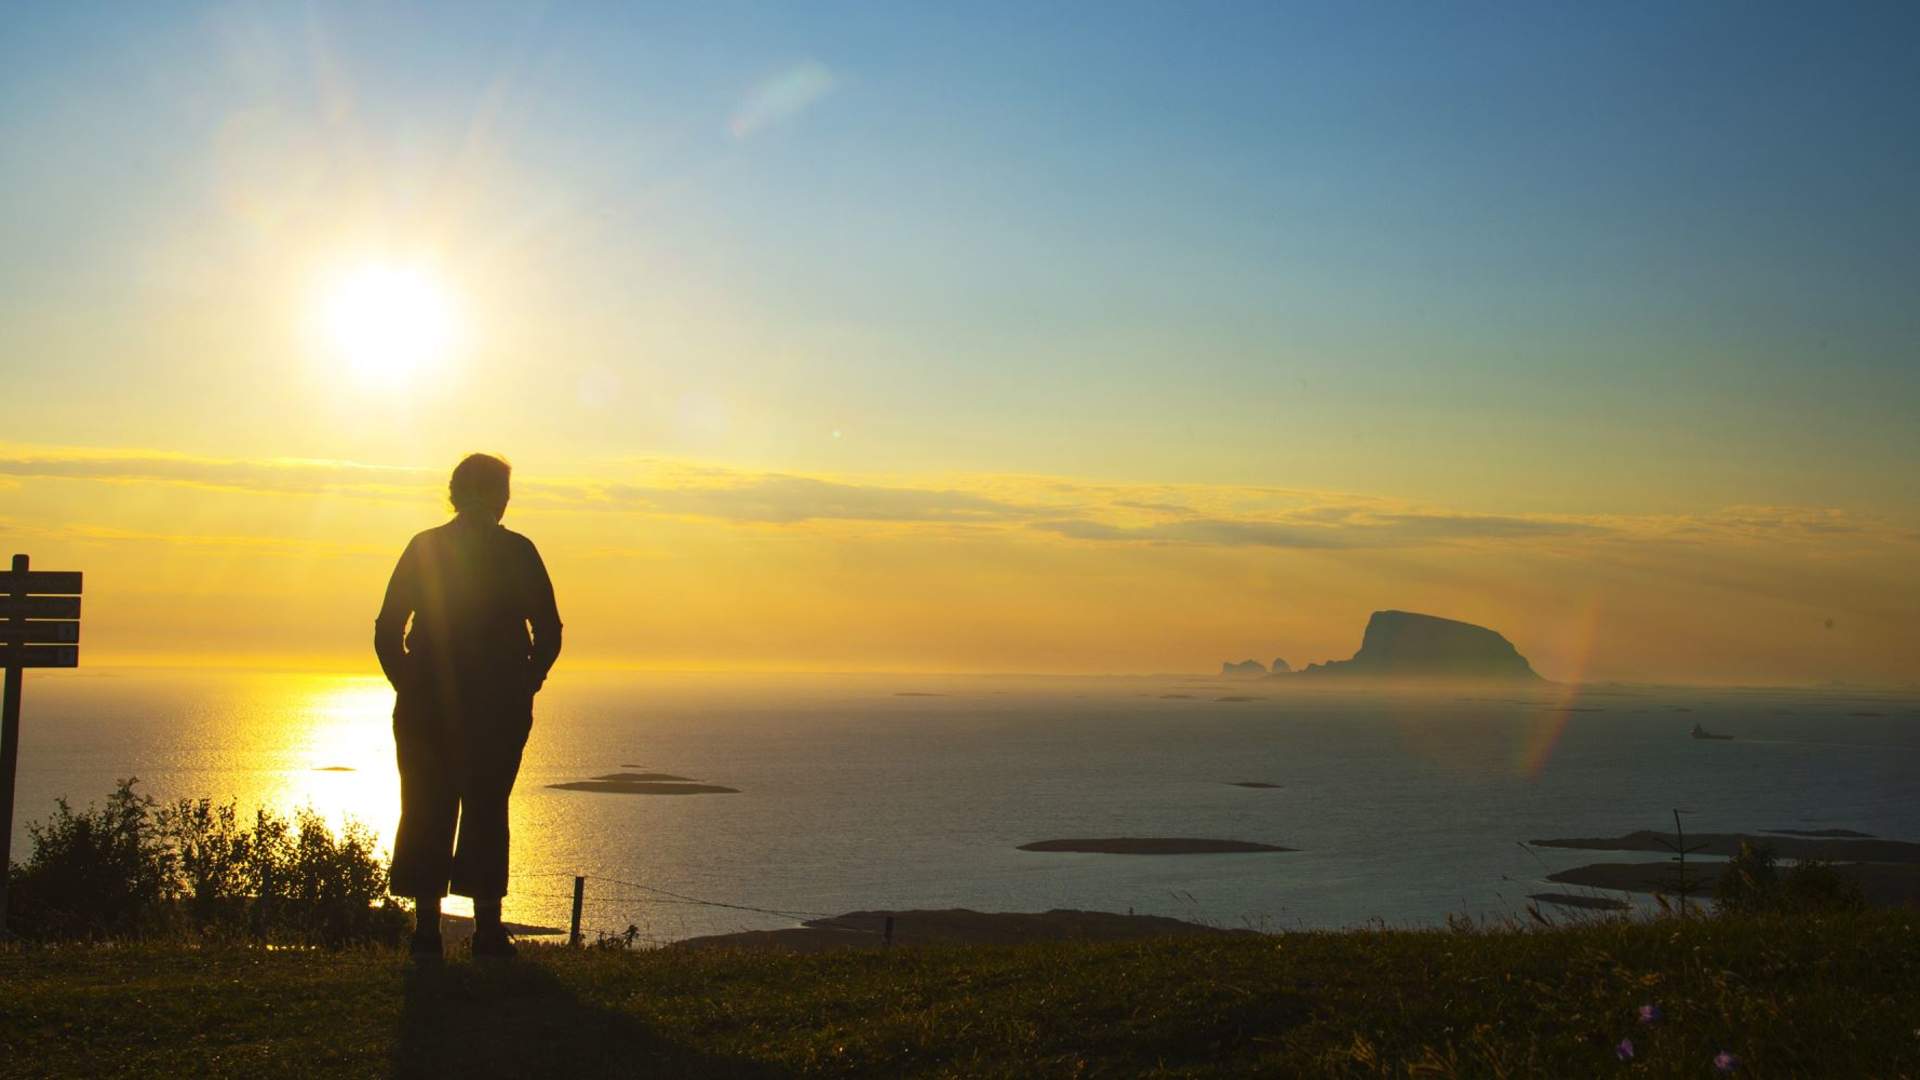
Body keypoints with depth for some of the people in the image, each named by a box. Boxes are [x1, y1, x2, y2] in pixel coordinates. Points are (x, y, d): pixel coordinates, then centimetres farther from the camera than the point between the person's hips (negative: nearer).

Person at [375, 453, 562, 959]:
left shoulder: (423, 548, 3)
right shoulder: (518, 552, -2)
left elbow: (387, 631, 1)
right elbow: (549, 632, -3)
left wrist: (410, 687, 10)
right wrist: (523, 688, 8)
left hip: (426, 707, 1)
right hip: (499, 709, -1)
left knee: (425, 814, 7)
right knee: (486, 813, 6)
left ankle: (427, 928, 5)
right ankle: (488, 931, 4)